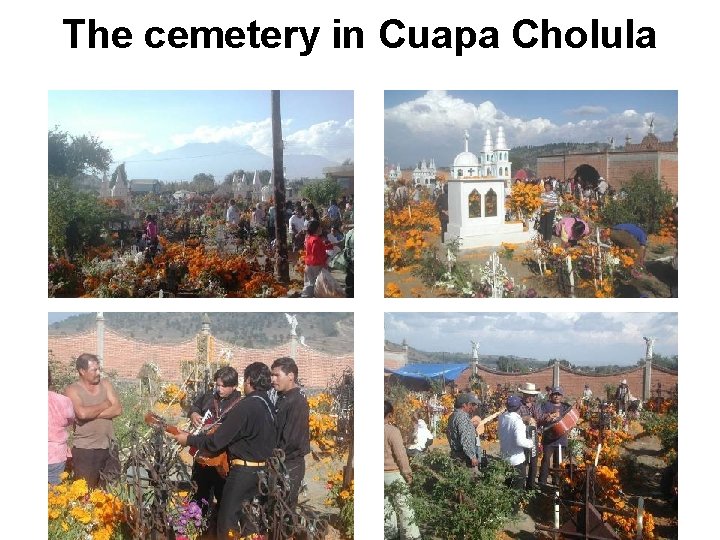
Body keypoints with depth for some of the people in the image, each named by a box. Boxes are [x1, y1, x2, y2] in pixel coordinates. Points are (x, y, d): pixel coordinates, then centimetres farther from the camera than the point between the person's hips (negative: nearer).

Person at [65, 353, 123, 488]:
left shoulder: (105, 384, 8)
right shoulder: (72, 390, -6)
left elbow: (118, 409, -3)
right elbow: (82, 413, -23)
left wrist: (92, 413, -13)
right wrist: (105, 405, -8)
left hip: (108, 447, 4)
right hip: (85, 450, -4)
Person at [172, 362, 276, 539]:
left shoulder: (245, 406, -20)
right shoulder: (269, 405, 5)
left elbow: (217, 441, -19)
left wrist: (188, 439, -5)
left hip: (243, 470, -8)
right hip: (263, 469, 8)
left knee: (227, 522, 1)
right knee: (245, 515, 21)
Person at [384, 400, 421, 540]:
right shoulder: (392, 431, -16)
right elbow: (401, 455, -14)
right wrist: (408, 474, -4)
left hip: (383, 475, 6)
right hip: (395, 475, -6)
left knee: (386, 508, 11)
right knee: (404, 508, 2)